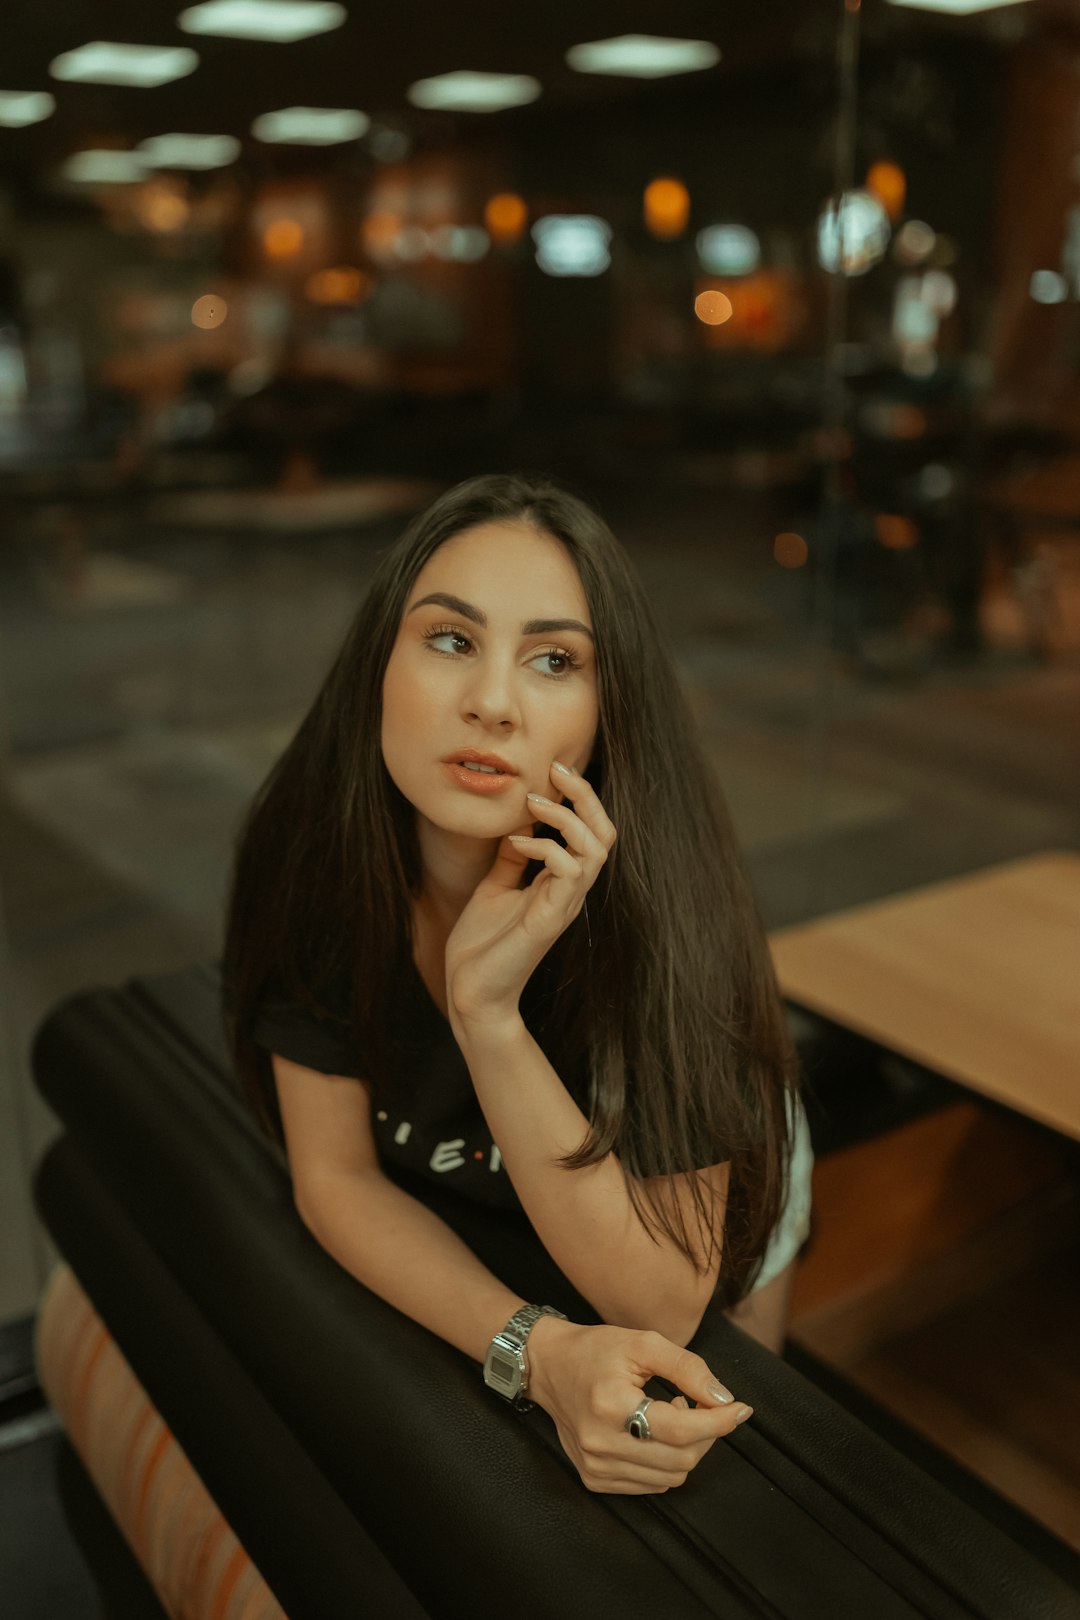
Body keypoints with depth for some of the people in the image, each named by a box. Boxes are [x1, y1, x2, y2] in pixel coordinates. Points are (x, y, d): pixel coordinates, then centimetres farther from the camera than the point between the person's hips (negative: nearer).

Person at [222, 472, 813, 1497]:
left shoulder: (656, 901, -40)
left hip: (704, 1198, -2)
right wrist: (537, 1349, -38)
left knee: (709, 1455, 23)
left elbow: (660, 1301, -38)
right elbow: (335, 1175, -22)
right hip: (456, 1223, 3)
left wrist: (489, 1012, -49)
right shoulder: (313, 851, -30)